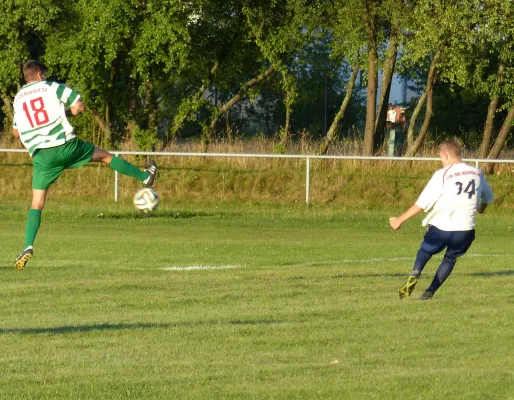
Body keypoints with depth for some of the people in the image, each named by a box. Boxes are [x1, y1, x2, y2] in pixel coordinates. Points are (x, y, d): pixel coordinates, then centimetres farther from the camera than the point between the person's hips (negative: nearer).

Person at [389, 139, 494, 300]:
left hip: (441, 227, -3)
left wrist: (400, 220, 1)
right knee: (450, 258, 23)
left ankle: (415, 274, -6)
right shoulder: (477, 174, 8)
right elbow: (487, 198, 27)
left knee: (425, 251, 22)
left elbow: (422, 203, -7)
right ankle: (430, 292, 13)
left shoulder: (442, 175, -6)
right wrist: (481, 208, 51)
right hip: (465, 229, 3)